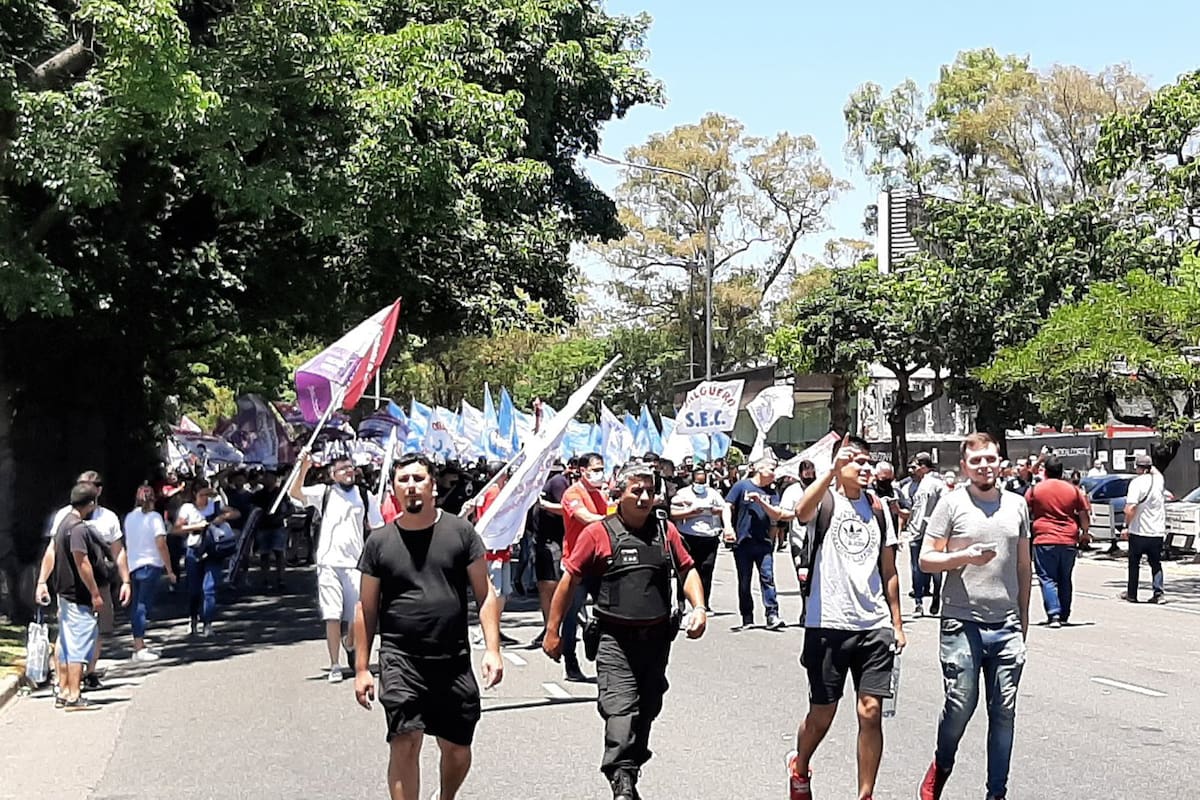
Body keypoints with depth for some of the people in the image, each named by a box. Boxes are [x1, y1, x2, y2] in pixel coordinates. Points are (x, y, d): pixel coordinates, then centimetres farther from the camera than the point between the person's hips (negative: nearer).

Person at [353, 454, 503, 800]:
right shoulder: (380, 541, 3)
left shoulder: (460, 531, 2)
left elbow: (484, 593, 3)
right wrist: (361, 668, 4)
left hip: (454, 660, 1)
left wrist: (492, 650, -6)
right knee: (405, 743, -15)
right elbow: (366, 609, 7)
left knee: (457, 751, 11)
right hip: (400, 659, -1)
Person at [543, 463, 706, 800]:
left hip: (657, 638, 5)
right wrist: (552, 631, 2)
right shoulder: (598, 533, -5)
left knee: (647, 711, 14)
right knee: (621, 711, -17)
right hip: (615, 640, -4)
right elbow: (569, 581, 1)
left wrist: (699, 607, -1)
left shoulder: (665, 530, 7)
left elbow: (687, 571, 17)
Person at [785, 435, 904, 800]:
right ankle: (799, 767, 36)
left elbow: (889, 571, 14)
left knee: (871, 712, -3)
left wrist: (897, 623, 12)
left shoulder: (878, 508, 11)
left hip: (874, 626, 3)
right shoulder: (824, 501, -3)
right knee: (821, 714, 8)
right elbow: (801, 512, -30)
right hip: (828, 624, -3)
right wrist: (834, 469, -35)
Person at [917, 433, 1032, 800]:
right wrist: (964, 556, -18)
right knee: (961, 704, -5)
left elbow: (1024, 564, 18)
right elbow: (926, 559, -2)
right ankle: (940, 768, 23)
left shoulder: (1017, 504, 11)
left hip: (1007, 626, 4)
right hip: (963, 623, -4)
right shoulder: (952, 503, -1)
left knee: (1004, 710, 5)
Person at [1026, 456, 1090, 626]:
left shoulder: (1035, 490, -1)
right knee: (1065, 580, 14)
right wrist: (1084, 532, 23)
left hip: (1044, 541, -3)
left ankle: (1054, 615, -15)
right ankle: (1064, 616, 19)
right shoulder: (1073, 490, 6)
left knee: (1047, 579, -2)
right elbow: (1084, 515, 8)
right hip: (1069, 541, 3)